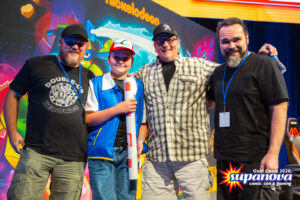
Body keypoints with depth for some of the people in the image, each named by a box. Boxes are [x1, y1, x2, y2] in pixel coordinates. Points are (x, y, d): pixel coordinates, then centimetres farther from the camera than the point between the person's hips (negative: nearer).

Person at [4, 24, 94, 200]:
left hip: (73, 159, 2)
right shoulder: (36, 65, 7)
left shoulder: (89, 77, 13)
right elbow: (13, 96, 11)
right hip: (36, 151, -1)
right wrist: (12, 132, 2)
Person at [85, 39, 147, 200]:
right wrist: (118, 109, -12)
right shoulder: (95, 84, 4)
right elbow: (87, 119, -5)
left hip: (127, 153, 3)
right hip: (102, 152, -3)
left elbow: (143, 122, 15)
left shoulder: (138, 86, 13)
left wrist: (140, 141, -3)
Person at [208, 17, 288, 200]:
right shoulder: (219, 72, 13)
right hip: (224, 160, 7)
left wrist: (273, 154, -18)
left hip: (256, 161, -6)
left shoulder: (264, 65, -7)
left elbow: (279, 108, -12)